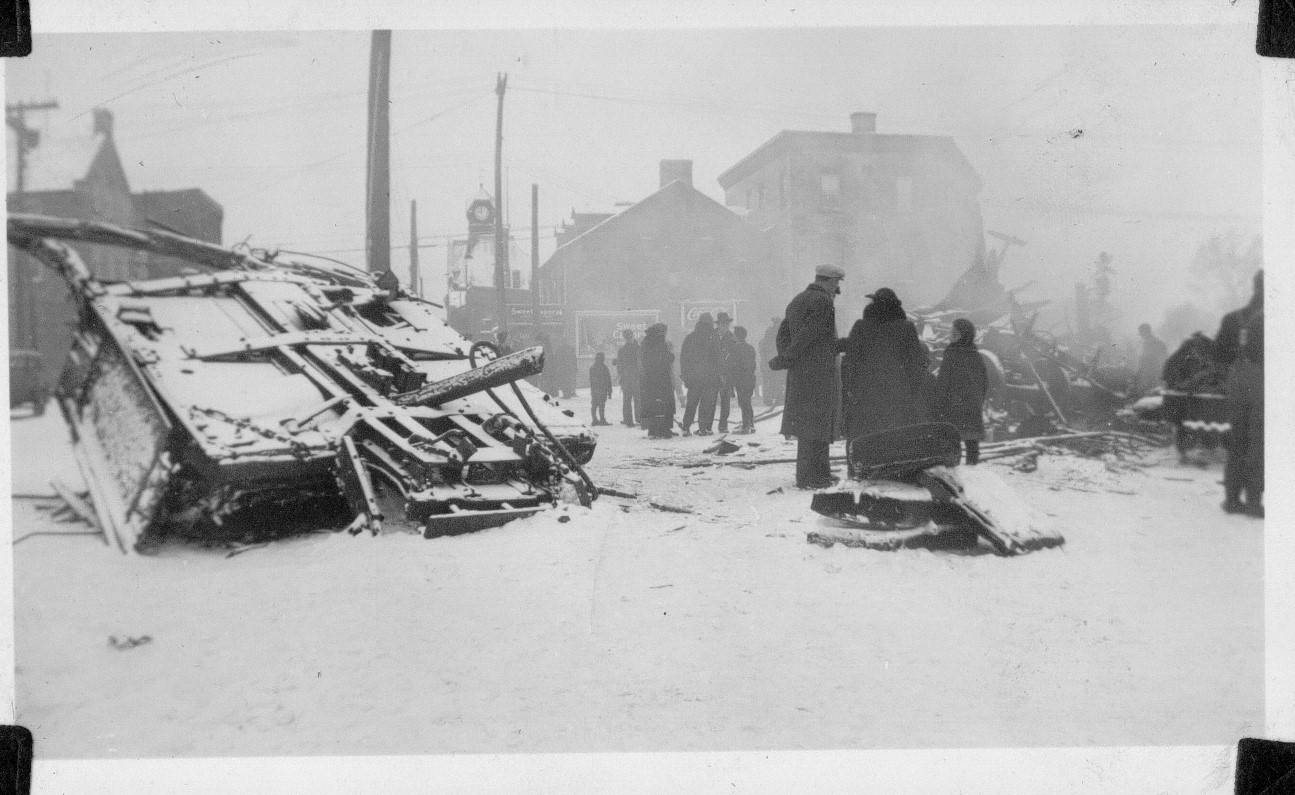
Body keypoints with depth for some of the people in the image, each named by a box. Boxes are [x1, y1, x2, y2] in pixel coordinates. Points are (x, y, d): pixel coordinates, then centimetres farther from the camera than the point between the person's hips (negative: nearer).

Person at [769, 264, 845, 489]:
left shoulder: (796, 301, 18)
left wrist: (785, 358, 10)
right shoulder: (823, 302, -12)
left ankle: (820, 471, 23)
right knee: (816, 423, -6)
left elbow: (783, 333, 17)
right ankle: (809, 477, -5)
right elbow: (807, 335, -18)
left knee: (809, 423, 15)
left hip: (798, 374, 9)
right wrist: (784, 360, -15)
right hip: (818, 372, -9)